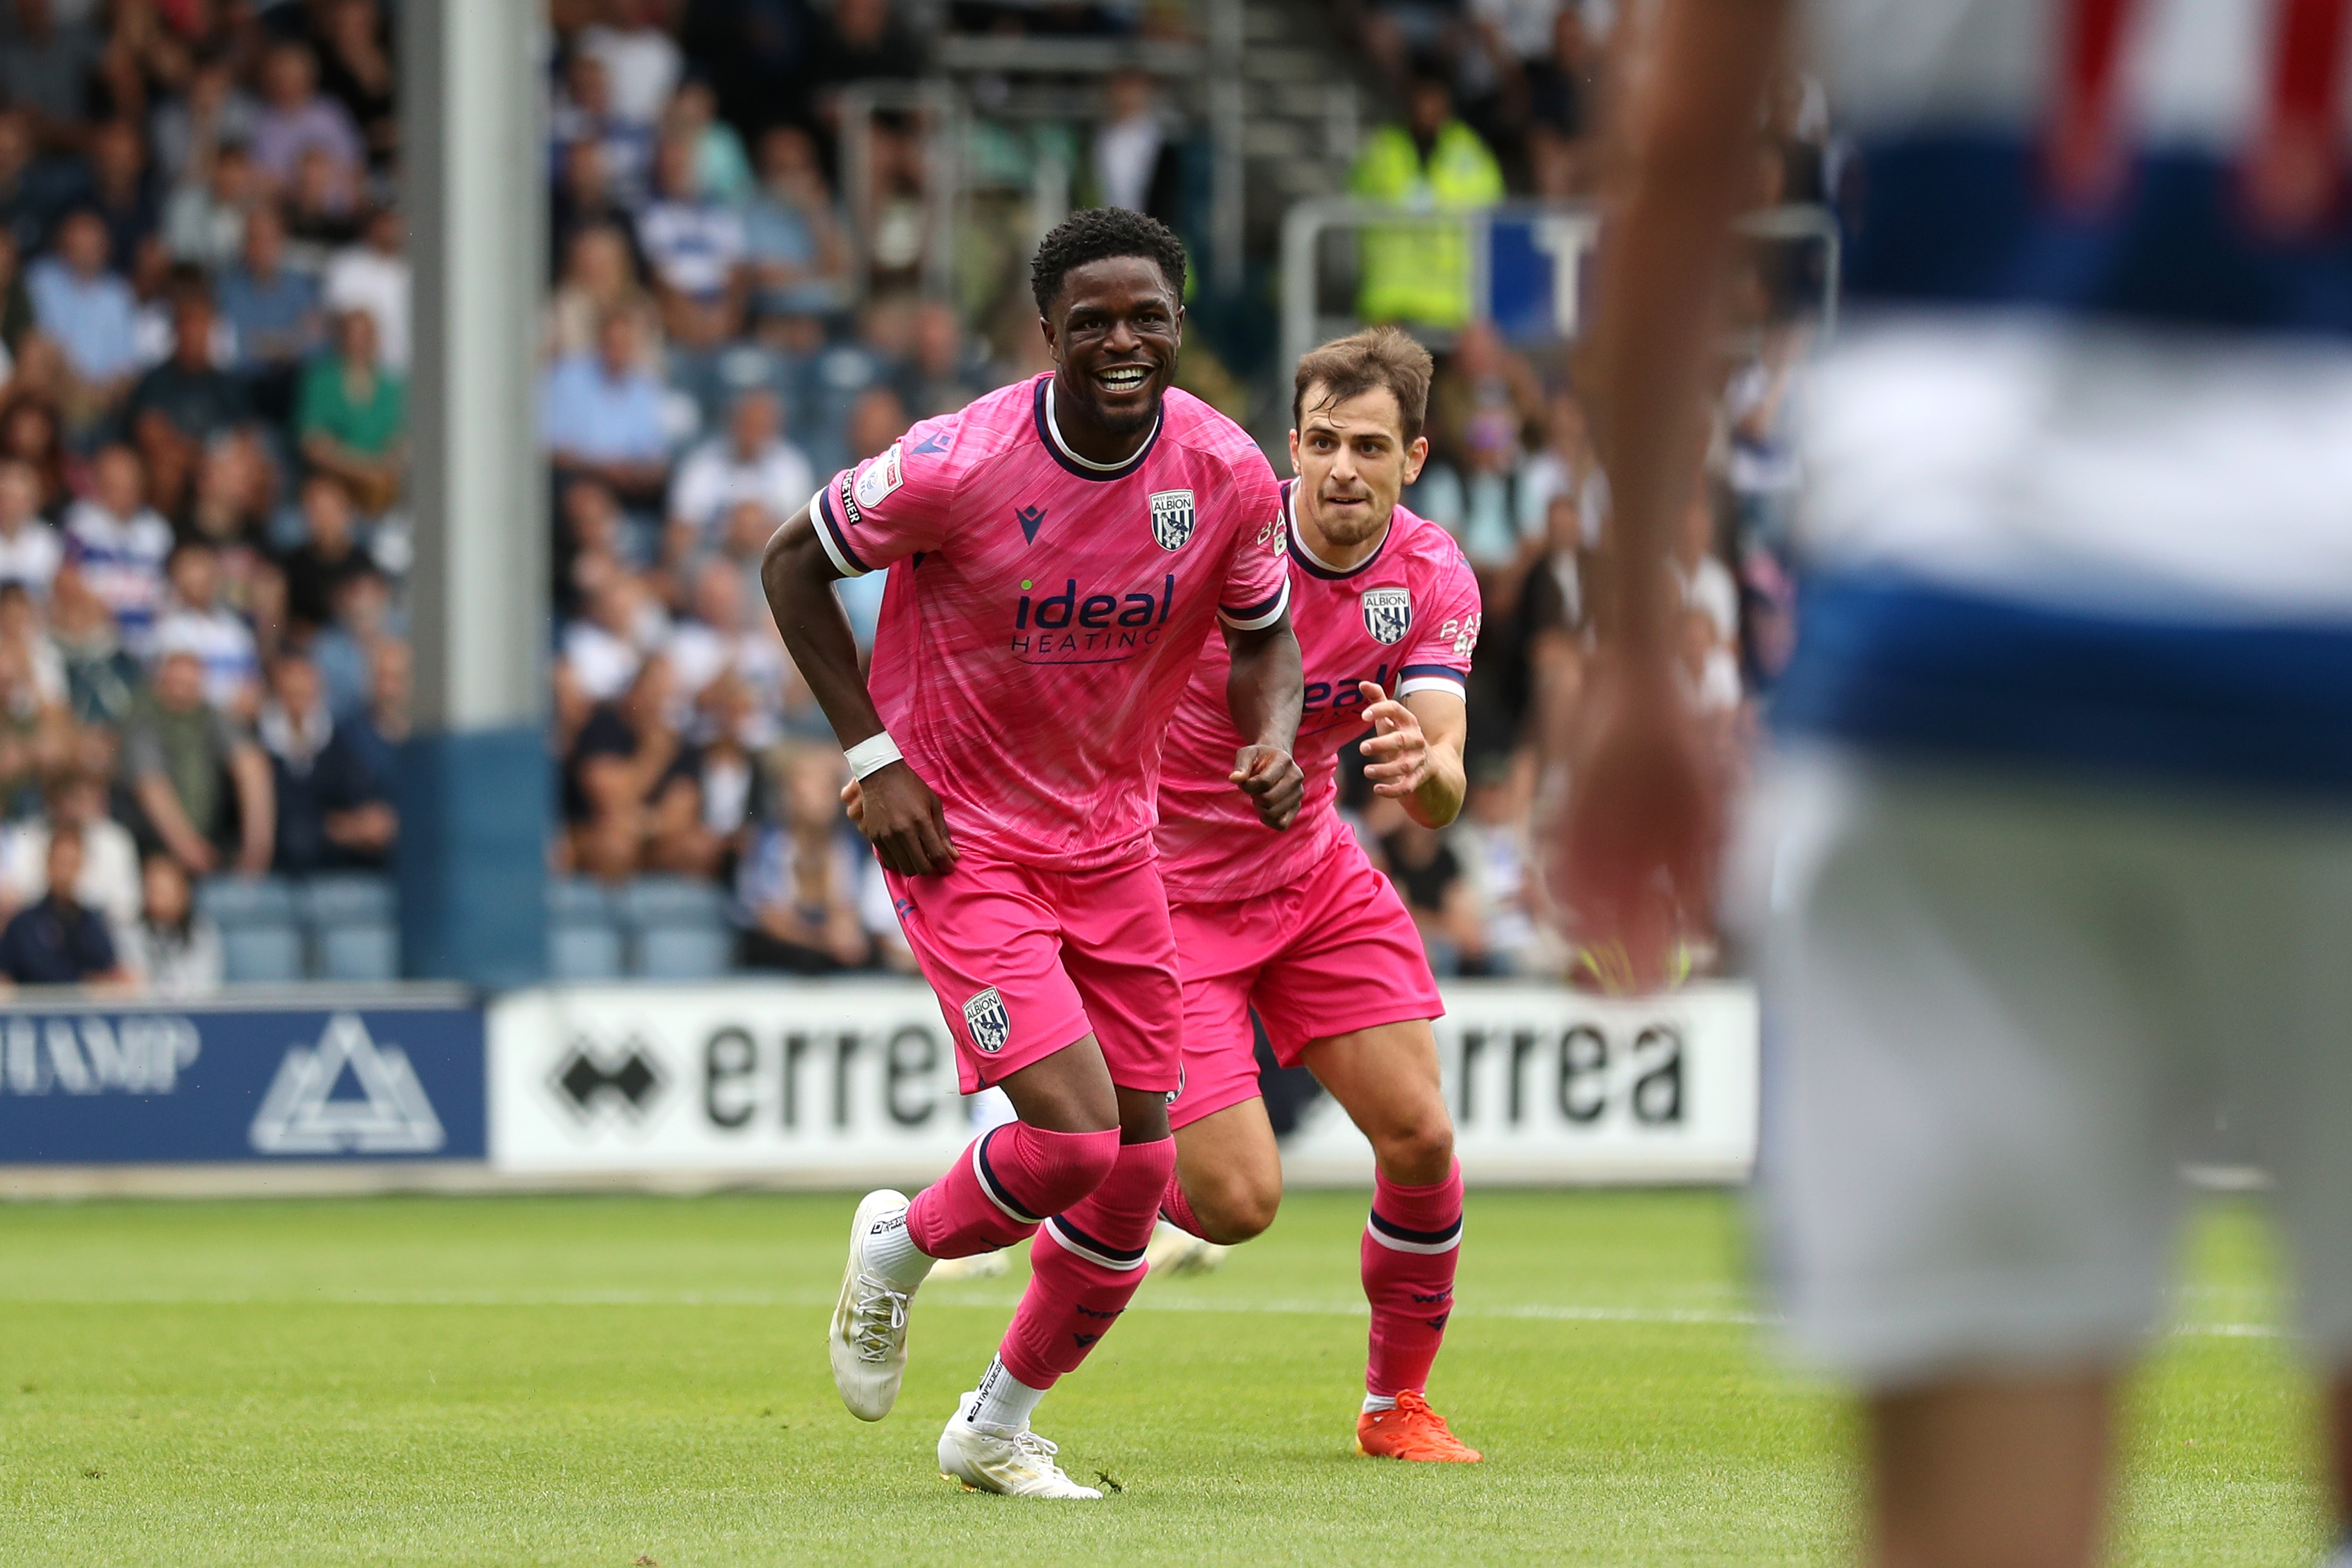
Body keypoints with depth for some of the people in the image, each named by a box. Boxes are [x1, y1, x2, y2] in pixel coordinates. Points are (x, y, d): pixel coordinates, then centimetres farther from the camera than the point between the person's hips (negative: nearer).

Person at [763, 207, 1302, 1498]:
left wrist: (1271, 739, -13)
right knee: (1072, 1135, -19)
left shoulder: (1228, 473, -9)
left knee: (1137, 1169, 5)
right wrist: (872, 755, -12)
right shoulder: (962, 464, -21)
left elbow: (1263, 630, 9)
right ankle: (898, 1248, 14)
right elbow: (793, 563, -6)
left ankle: (999, 1429, 26)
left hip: (1111, 836, 5)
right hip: (961, 837, -5)